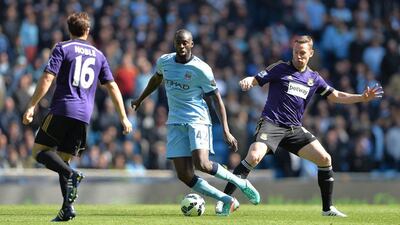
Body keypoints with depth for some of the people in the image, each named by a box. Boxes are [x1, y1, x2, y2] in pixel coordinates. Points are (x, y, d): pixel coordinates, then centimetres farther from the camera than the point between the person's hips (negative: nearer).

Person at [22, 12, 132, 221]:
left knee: (39, 151, 1)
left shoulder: (62, 48, 3)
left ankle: (71, 175, -24)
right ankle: (67, 208, -3)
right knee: (63, 160, 12)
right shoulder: (98, 55, 17)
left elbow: (47, 79, -8)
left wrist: (31, 106, -7)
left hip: (62, 110, -5)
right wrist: (123, 117, 20)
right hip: (84, 116, 5)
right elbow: (112, 87, 16)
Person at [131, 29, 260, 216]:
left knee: (202, 164, -26)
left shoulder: (201, 69, -11)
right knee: (184, 175, -8)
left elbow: (216, 99, -7)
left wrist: (226, 131, -14)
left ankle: (241, 183, -3)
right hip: (175, 122, 5)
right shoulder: (164, 61, 5)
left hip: (198, 120, -5)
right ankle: (227, 201, 3)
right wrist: (140, 100, 39)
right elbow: (156, 79, 28)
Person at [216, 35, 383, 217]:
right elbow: (255, 80, -4)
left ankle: (328, 208, 9)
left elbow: (335, 96, 17)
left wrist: (362, 98, 6)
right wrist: (246, 81, -29)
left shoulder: (314, 78, 13)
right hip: (271, 124, -5)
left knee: (325, 159, -4)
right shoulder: (279, 69, 0)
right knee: (254, 156, -28)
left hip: (294, 129, 5)